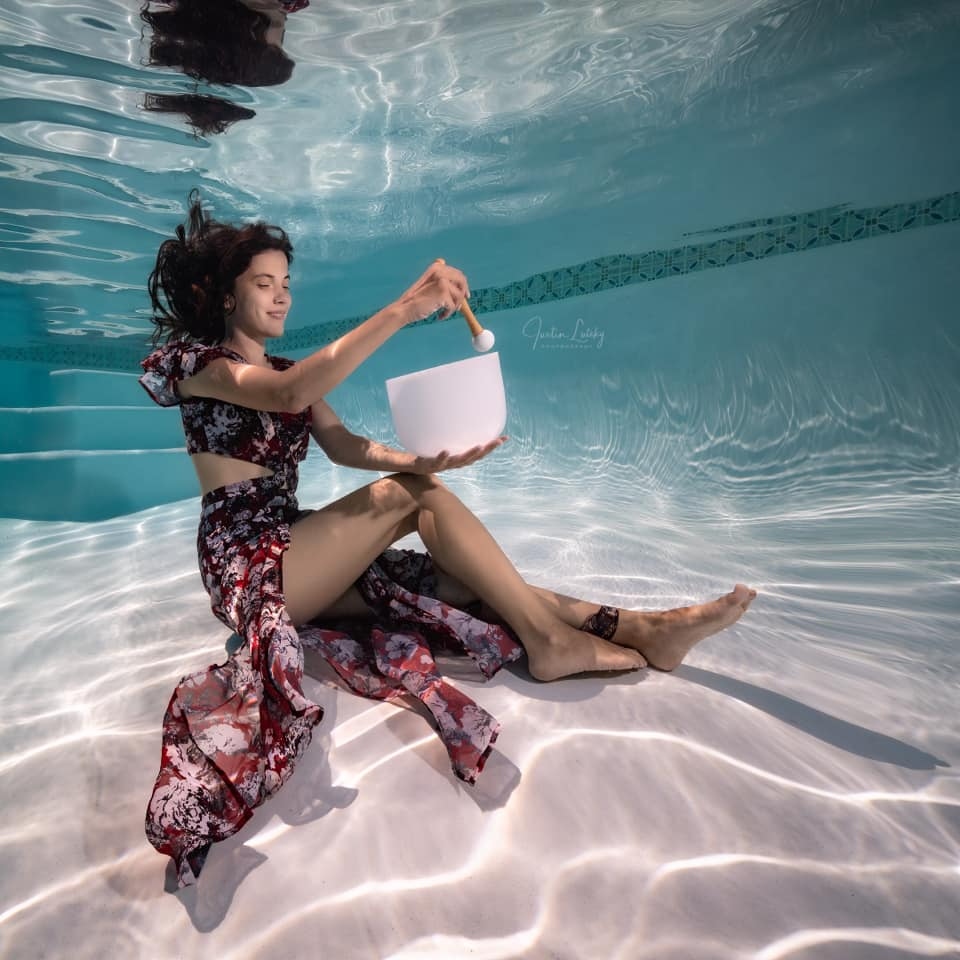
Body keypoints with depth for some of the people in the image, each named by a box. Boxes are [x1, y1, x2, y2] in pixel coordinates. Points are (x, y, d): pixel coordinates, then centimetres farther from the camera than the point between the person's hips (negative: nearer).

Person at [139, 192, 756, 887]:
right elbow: (290, 395, -28)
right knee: (409, 496, -25)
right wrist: (406, 308, -34)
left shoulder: (283, 372, 17)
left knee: (461, 581, -13)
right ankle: (548, 638, -21)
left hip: (294, 552, 7)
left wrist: (424, 461, -20)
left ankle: (631, 628, -18)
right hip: (248, 568, -7)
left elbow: (344, 445, 1)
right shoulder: (198, 361, -5)